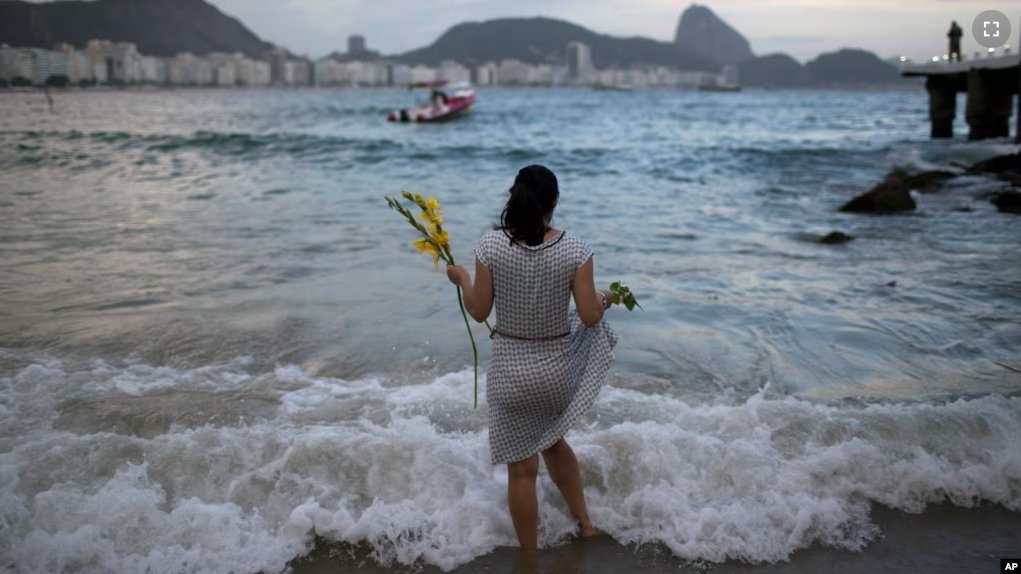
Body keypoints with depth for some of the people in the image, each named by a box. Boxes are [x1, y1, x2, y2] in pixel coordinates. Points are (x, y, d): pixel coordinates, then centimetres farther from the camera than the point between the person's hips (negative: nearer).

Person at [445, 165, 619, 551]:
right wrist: (605, 299, 12)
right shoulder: (575, 250, -13)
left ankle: (530, 557, 27)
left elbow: (479, 312, -6)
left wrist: (461, 279, 13)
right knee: (552, 439, 31)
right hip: (558, 368, 2)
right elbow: (590, 316, -10)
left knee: (522, 467, 12)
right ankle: (585, 523, 40)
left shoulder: (491, 246, -14)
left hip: (510, 371, -1)